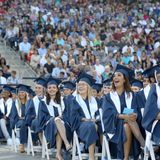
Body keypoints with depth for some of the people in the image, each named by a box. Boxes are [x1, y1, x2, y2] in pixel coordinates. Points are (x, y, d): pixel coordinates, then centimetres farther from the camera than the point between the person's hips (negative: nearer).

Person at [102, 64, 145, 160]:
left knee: (127, 126, -36)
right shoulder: (109, 97, 11)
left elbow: (135, 111, 5)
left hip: (130, 122, 1)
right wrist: (124, 116, -23)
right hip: (114, 125, -1)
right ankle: (145, 146, -40)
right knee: (126, 126, -35)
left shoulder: (131, 95, 16)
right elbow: (108, 113, -6)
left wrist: (134, 115, -22)